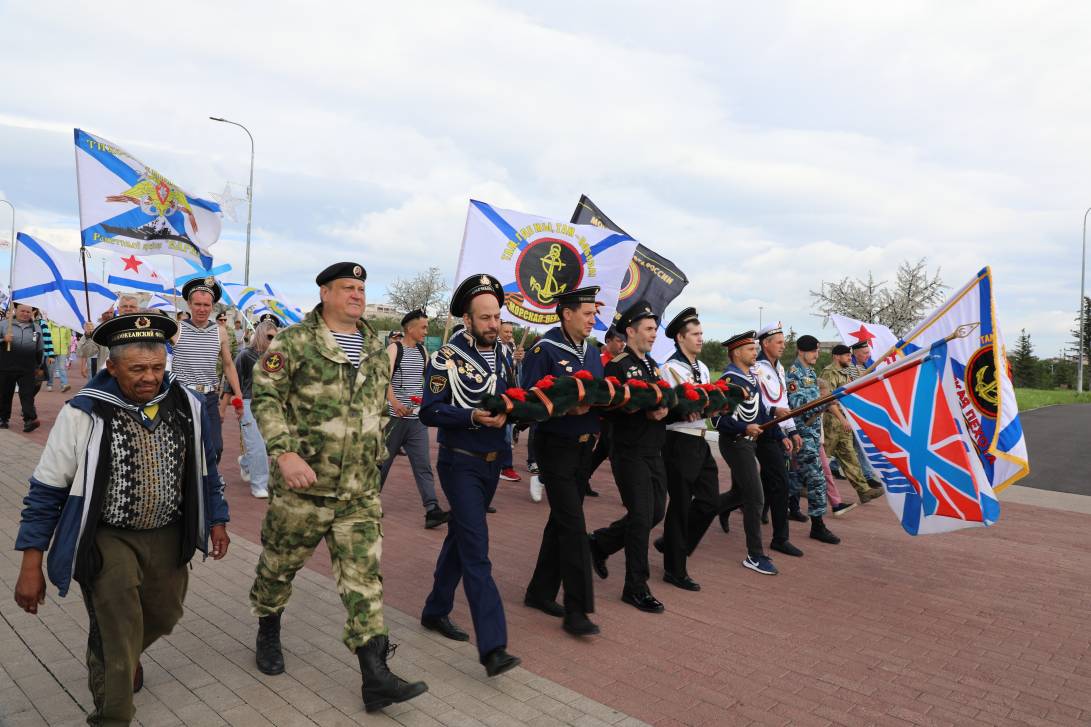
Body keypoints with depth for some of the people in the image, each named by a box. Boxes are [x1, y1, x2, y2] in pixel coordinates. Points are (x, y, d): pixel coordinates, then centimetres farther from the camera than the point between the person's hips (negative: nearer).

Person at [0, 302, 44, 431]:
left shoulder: (36, 328, 10)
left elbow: (40, 350, 17)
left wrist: (39, 366, 20)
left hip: (27, 369, 0)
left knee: (27, 394, -6)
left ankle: (30, 420, -13)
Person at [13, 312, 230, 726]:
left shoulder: (187, 406, -6)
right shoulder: (84, 413, -17)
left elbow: (204, 469, 8)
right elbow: (46, 490, -9)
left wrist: (216, 520, 11)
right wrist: (31, 567, -9)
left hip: (168, 536, 4)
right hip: (108, 539, -4)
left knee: (163, 617, 20)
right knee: (116, 638, -2)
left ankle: (122, 657, 54)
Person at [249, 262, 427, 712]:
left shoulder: (376, 348, 9)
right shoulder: (294, 342, -8)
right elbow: (265, 398, -13)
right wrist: (284, 452, -25)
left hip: (360, 490, 4)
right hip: (303, 485, -4)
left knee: (364, 577, 1)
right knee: (279, 565, 16)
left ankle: (375, 677, 4)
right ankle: (268, 633, 45)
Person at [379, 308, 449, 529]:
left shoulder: (422, 351, 11)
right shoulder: (394, 349, -8)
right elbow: (385, 379, -22)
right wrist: (394, 402, -38)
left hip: (417, 418, 5)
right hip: (395, 416, -5)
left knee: (423, 465, -3)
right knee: (384, 461, 9)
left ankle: (432, 510, -8)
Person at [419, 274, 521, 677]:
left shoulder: (501, 356, 7)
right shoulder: (446, 358, -12)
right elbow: (429, 412, -15)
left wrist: (506, 412, -8)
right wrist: (473, 417, -26)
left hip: (491, 462, 7)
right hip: (460, 463, -7)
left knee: (460, 538, 18)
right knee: (476, 549, -12)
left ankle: (436, 610, 35)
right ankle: (493, 646, -13)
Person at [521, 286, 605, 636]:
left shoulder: (592, 352, 11)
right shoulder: (544, 350, -12)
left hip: (584, 448, 8)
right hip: (557, 447, -7)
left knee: (562, 521, 14)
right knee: (573, 525, -9)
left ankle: (540, 592, 28)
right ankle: (577, 610, -1)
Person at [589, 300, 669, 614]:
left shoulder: (652, 365, 13)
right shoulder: (617, 366, -13)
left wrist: (664, 409, -3)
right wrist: (645, 412, -24)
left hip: (654, 452, 8)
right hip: (630, 454, -8)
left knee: (656, 512, 13)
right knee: (641, 517, -3)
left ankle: (600, 542, 33)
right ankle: (636, 588, 13)